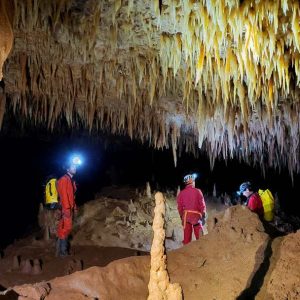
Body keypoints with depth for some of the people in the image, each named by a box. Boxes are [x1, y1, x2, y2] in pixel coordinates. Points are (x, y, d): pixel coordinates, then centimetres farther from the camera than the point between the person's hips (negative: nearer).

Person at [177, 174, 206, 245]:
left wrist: (182, 217, 13)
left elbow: (180, 207, 5)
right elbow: (202, 204, -3)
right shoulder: (197, 191, 0)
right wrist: (203, 215, 2)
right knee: (199, 236, 4)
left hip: (186, 215, 2)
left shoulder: (181, 193, 6)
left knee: (187, 236, 5)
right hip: (196, 215, -2)